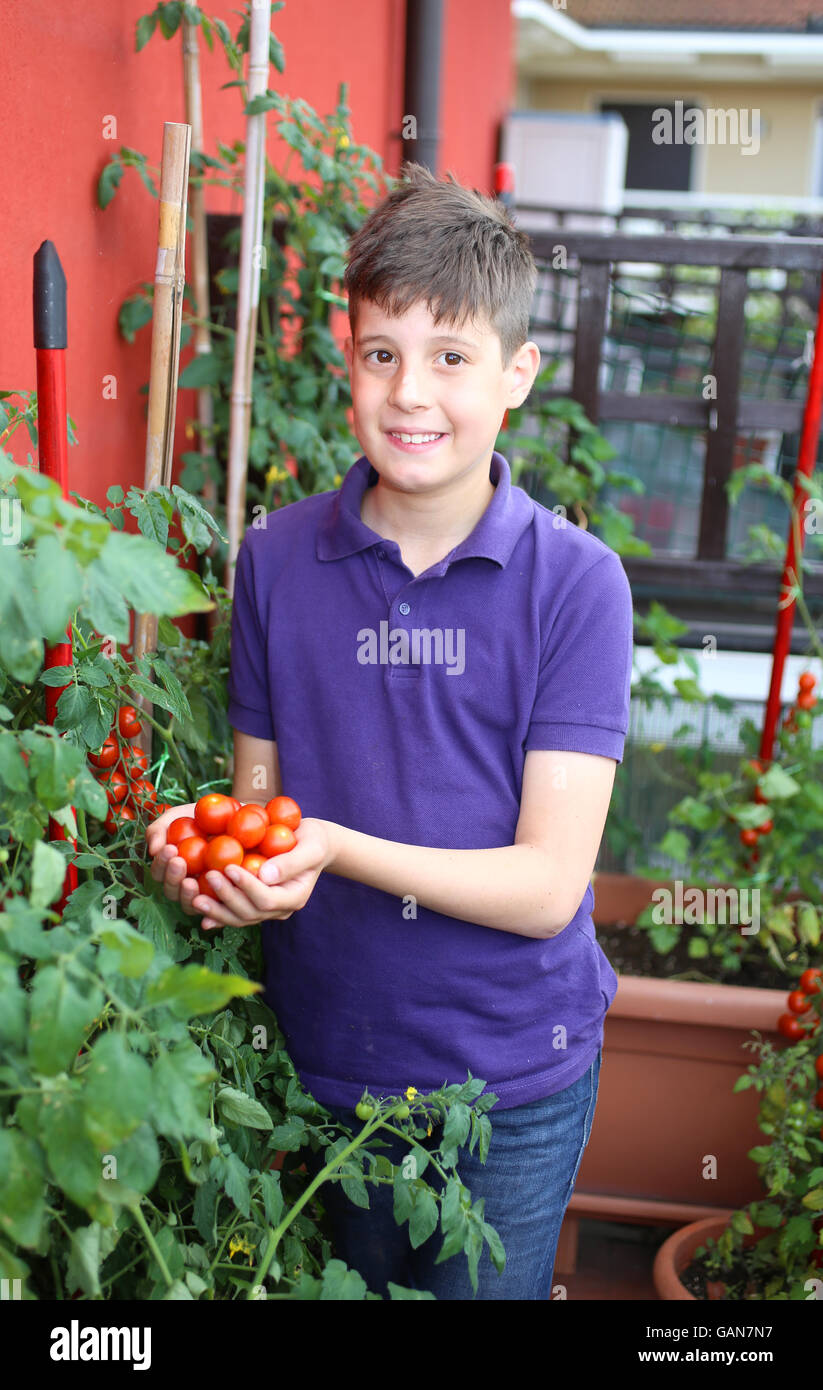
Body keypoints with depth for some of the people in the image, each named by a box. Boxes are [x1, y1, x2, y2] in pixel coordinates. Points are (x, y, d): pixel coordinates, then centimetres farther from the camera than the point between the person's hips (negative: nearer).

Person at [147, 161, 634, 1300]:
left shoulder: (575, 580, -14)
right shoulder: (277, 557, -5)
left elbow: (546, 885, -17)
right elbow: (258, 792, 2)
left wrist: (336, 848, -30)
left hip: (514, 1081, -2)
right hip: (319, 1060, 3)